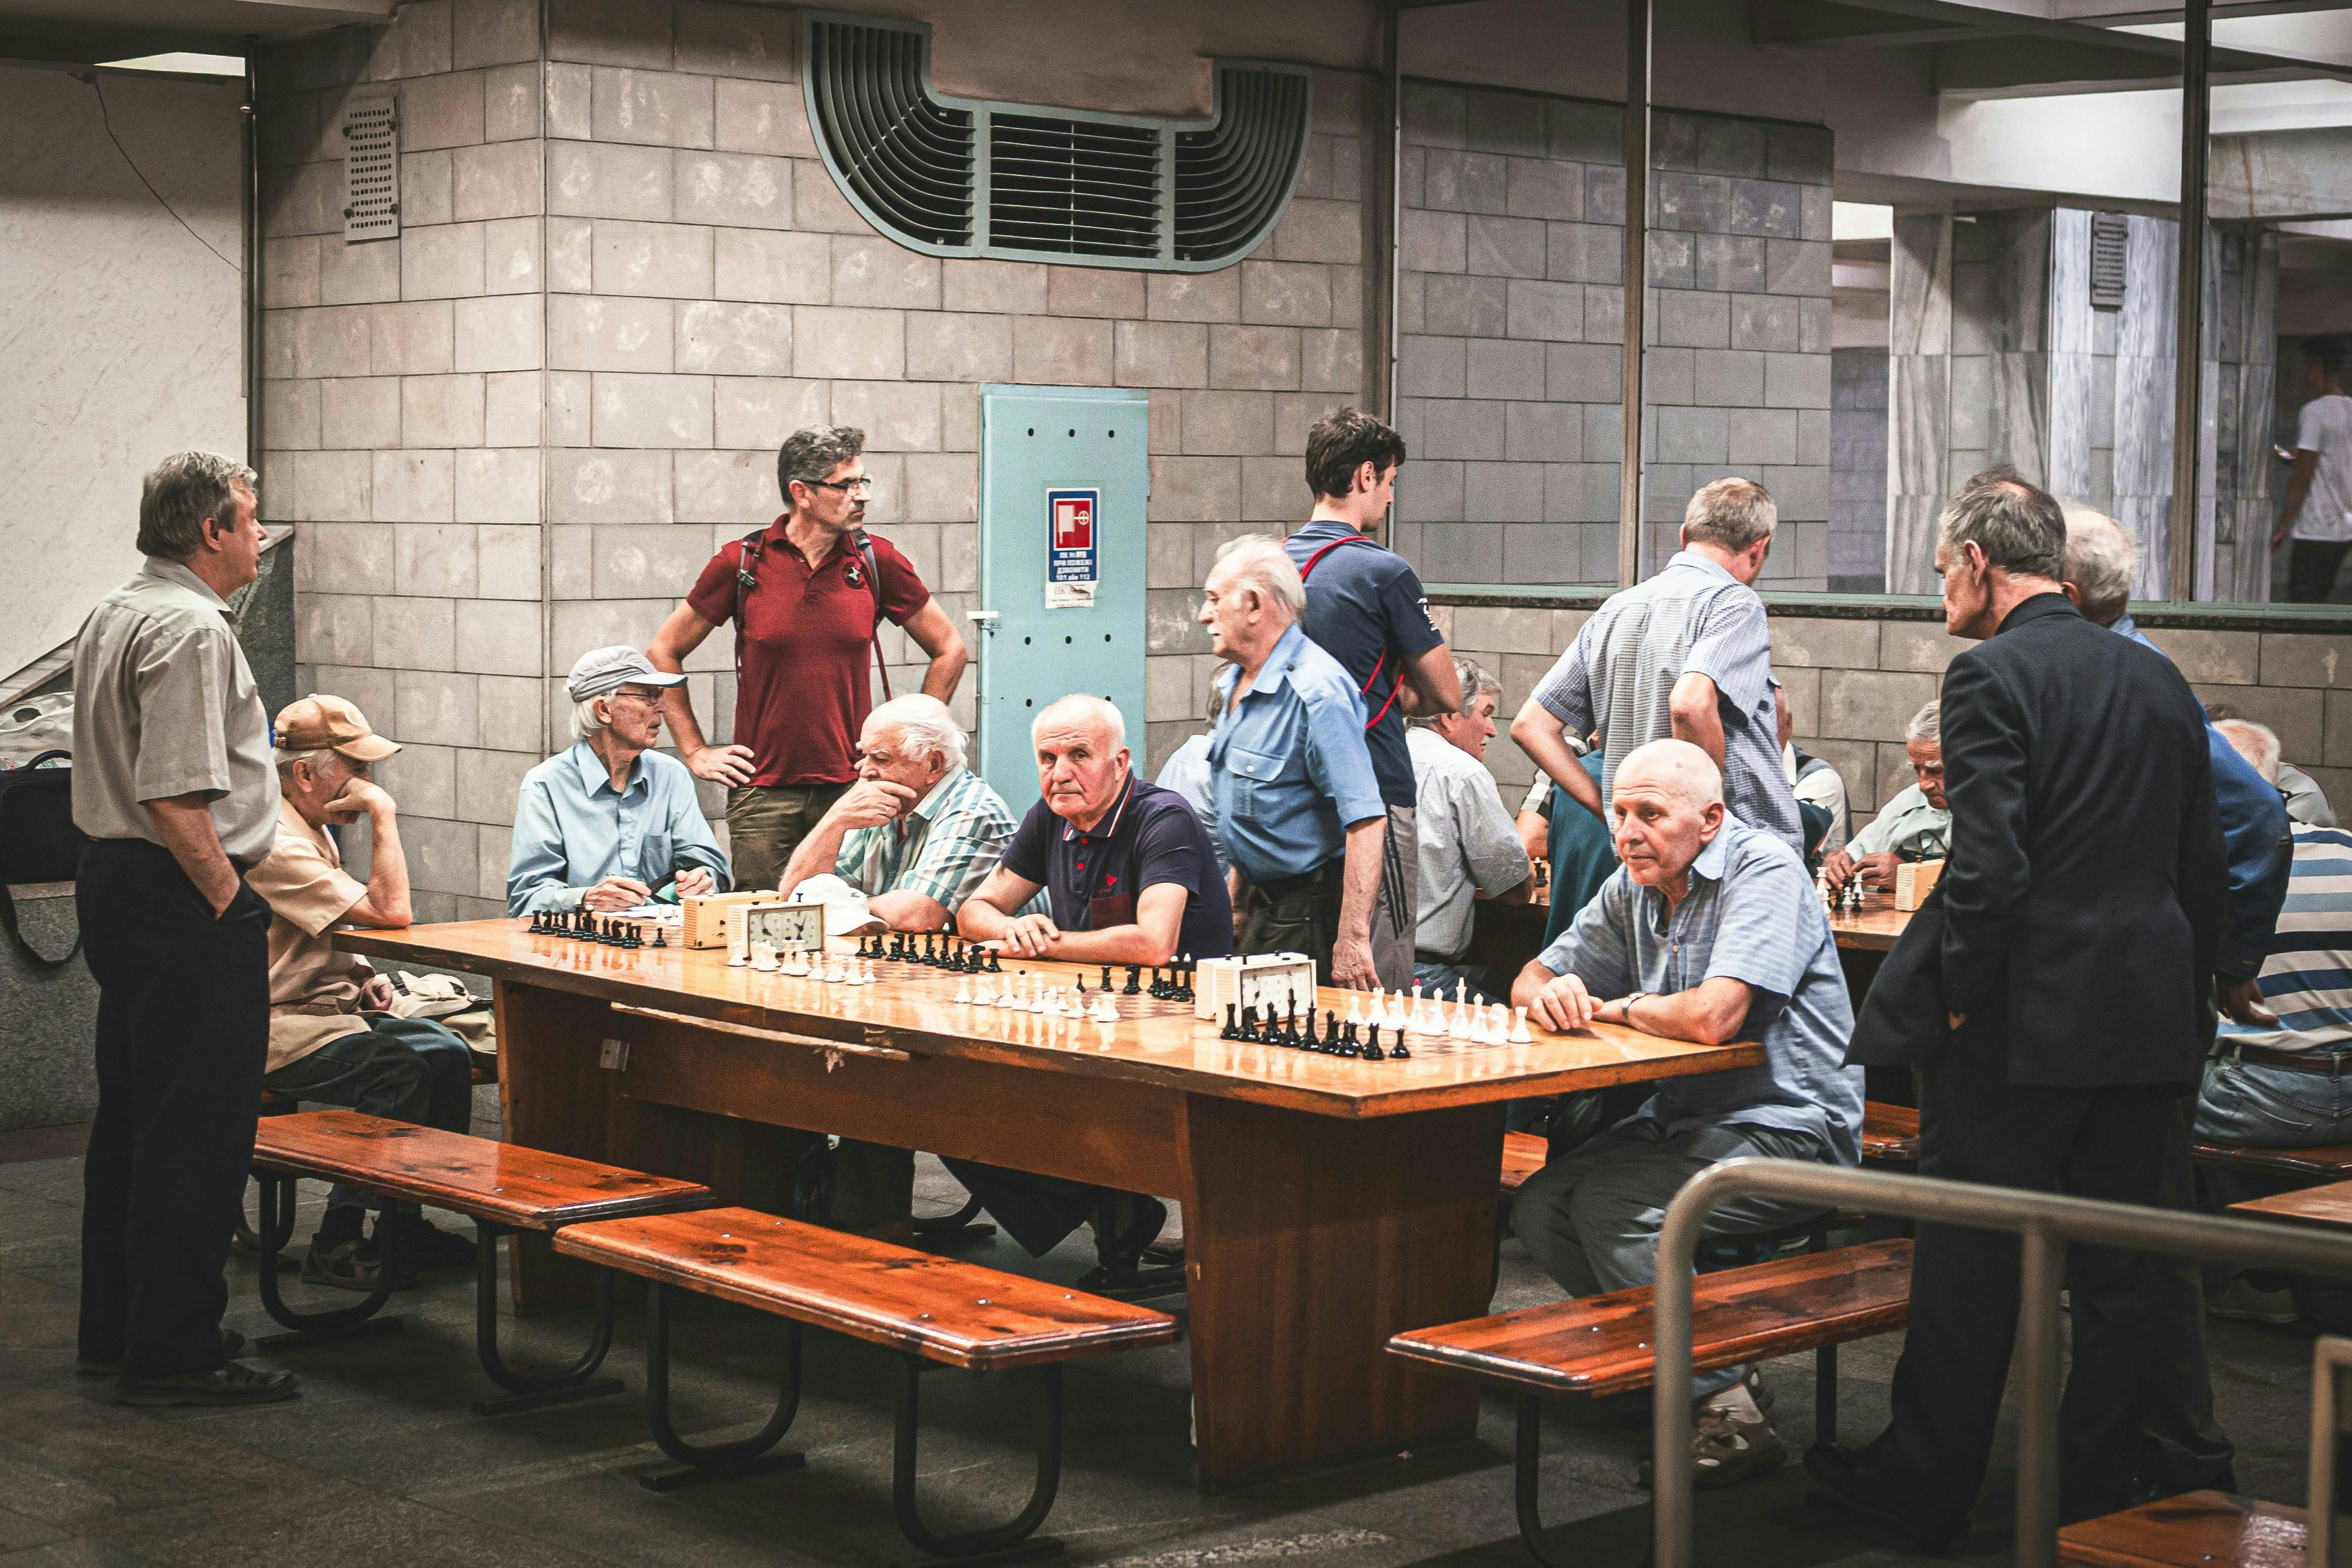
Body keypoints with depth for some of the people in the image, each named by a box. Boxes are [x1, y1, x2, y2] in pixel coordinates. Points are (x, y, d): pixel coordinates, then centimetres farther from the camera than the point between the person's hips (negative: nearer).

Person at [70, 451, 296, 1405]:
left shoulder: (113, 617, 15)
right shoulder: (190, 629, -18)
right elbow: (176, 802, -25)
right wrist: (228, 903, -17)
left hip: (112, 882, 11)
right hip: (185, 903, -11)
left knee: (132, 1119, 17)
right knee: (197, 1136, -5)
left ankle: (113, 1331, 26)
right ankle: (175, 1354, -1)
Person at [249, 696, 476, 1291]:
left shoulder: (312, 829, 14)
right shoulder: (274, 843, -21)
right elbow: (391, 911, -26)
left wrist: (361, 974, 8)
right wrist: (383, 814, -19)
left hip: (327, 1005, 10)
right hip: (280, 1026, -10)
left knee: (449, 1055, -3)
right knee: (399, 1072, -28)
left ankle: (405, 1226, 3)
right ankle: (338, 1243, -20)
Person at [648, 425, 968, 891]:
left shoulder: (876, 560, 2)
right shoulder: (741, 564, 0)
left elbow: (949, 648, 13)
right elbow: (663, 651, 10)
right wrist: (695, 752, 6)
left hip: (854, 788, 1)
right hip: (762, 794, -1)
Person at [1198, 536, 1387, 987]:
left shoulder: (1316, 691, -20)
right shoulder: (1238, 683, 11)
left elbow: (1366, 821, -26)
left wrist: (1352, 939, -29)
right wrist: (1239, 908, 22)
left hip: (1311, 914, -9)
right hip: (1264, 909, 9)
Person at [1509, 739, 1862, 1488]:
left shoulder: (1764, 870, -17)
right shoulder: (1634, 886, 7)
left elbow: (1713, 1017, -30)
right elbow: (1535, 978, 15)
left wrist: (1614, 1008, -10)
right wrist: (1551, 995, -12)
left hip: (1787, 1129, -8)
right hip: (1681, 1117, 8)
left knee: (1611, 1206, -25)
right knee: (1539, 1209, -7)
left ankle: (1723, 1407, -17)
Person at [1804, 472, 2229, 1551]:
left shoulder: (1992, 676, -11)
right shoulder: (2160, 681, 10)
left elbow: (1990, 866, -20)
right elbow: (2205, 868, 13)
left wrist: (1958, 1000, -9)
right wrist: (2188, 997, 19)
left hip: (2024, 1026, -6)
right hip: (2152, 1023, 6)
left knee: (1969, 1265, 4)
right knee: (2115, 1275, 12)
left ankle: (1920, 1492, 14)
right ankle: (2096, 1493, 20)